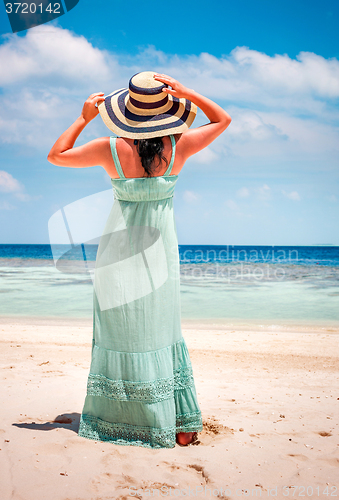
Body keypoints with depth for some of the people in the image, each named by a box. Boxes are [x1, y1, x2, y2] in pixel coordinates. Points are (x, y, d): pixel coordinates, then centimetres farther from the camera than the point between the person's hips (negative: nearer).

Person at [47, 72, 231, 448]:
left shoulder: (112, 150, -12)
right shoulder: (179, 147, -9)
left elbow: (56, 155, 1)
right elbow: (223, 120, 7)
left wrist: (84, 118, 7)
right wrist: (187, 93, 1)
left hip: (119, 250, -1)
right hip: (160, 249, 1)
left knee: (120, 331, 8)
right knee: (163, 333, 11)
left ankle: (120, 422, 17)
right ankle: (180, 425, 17)